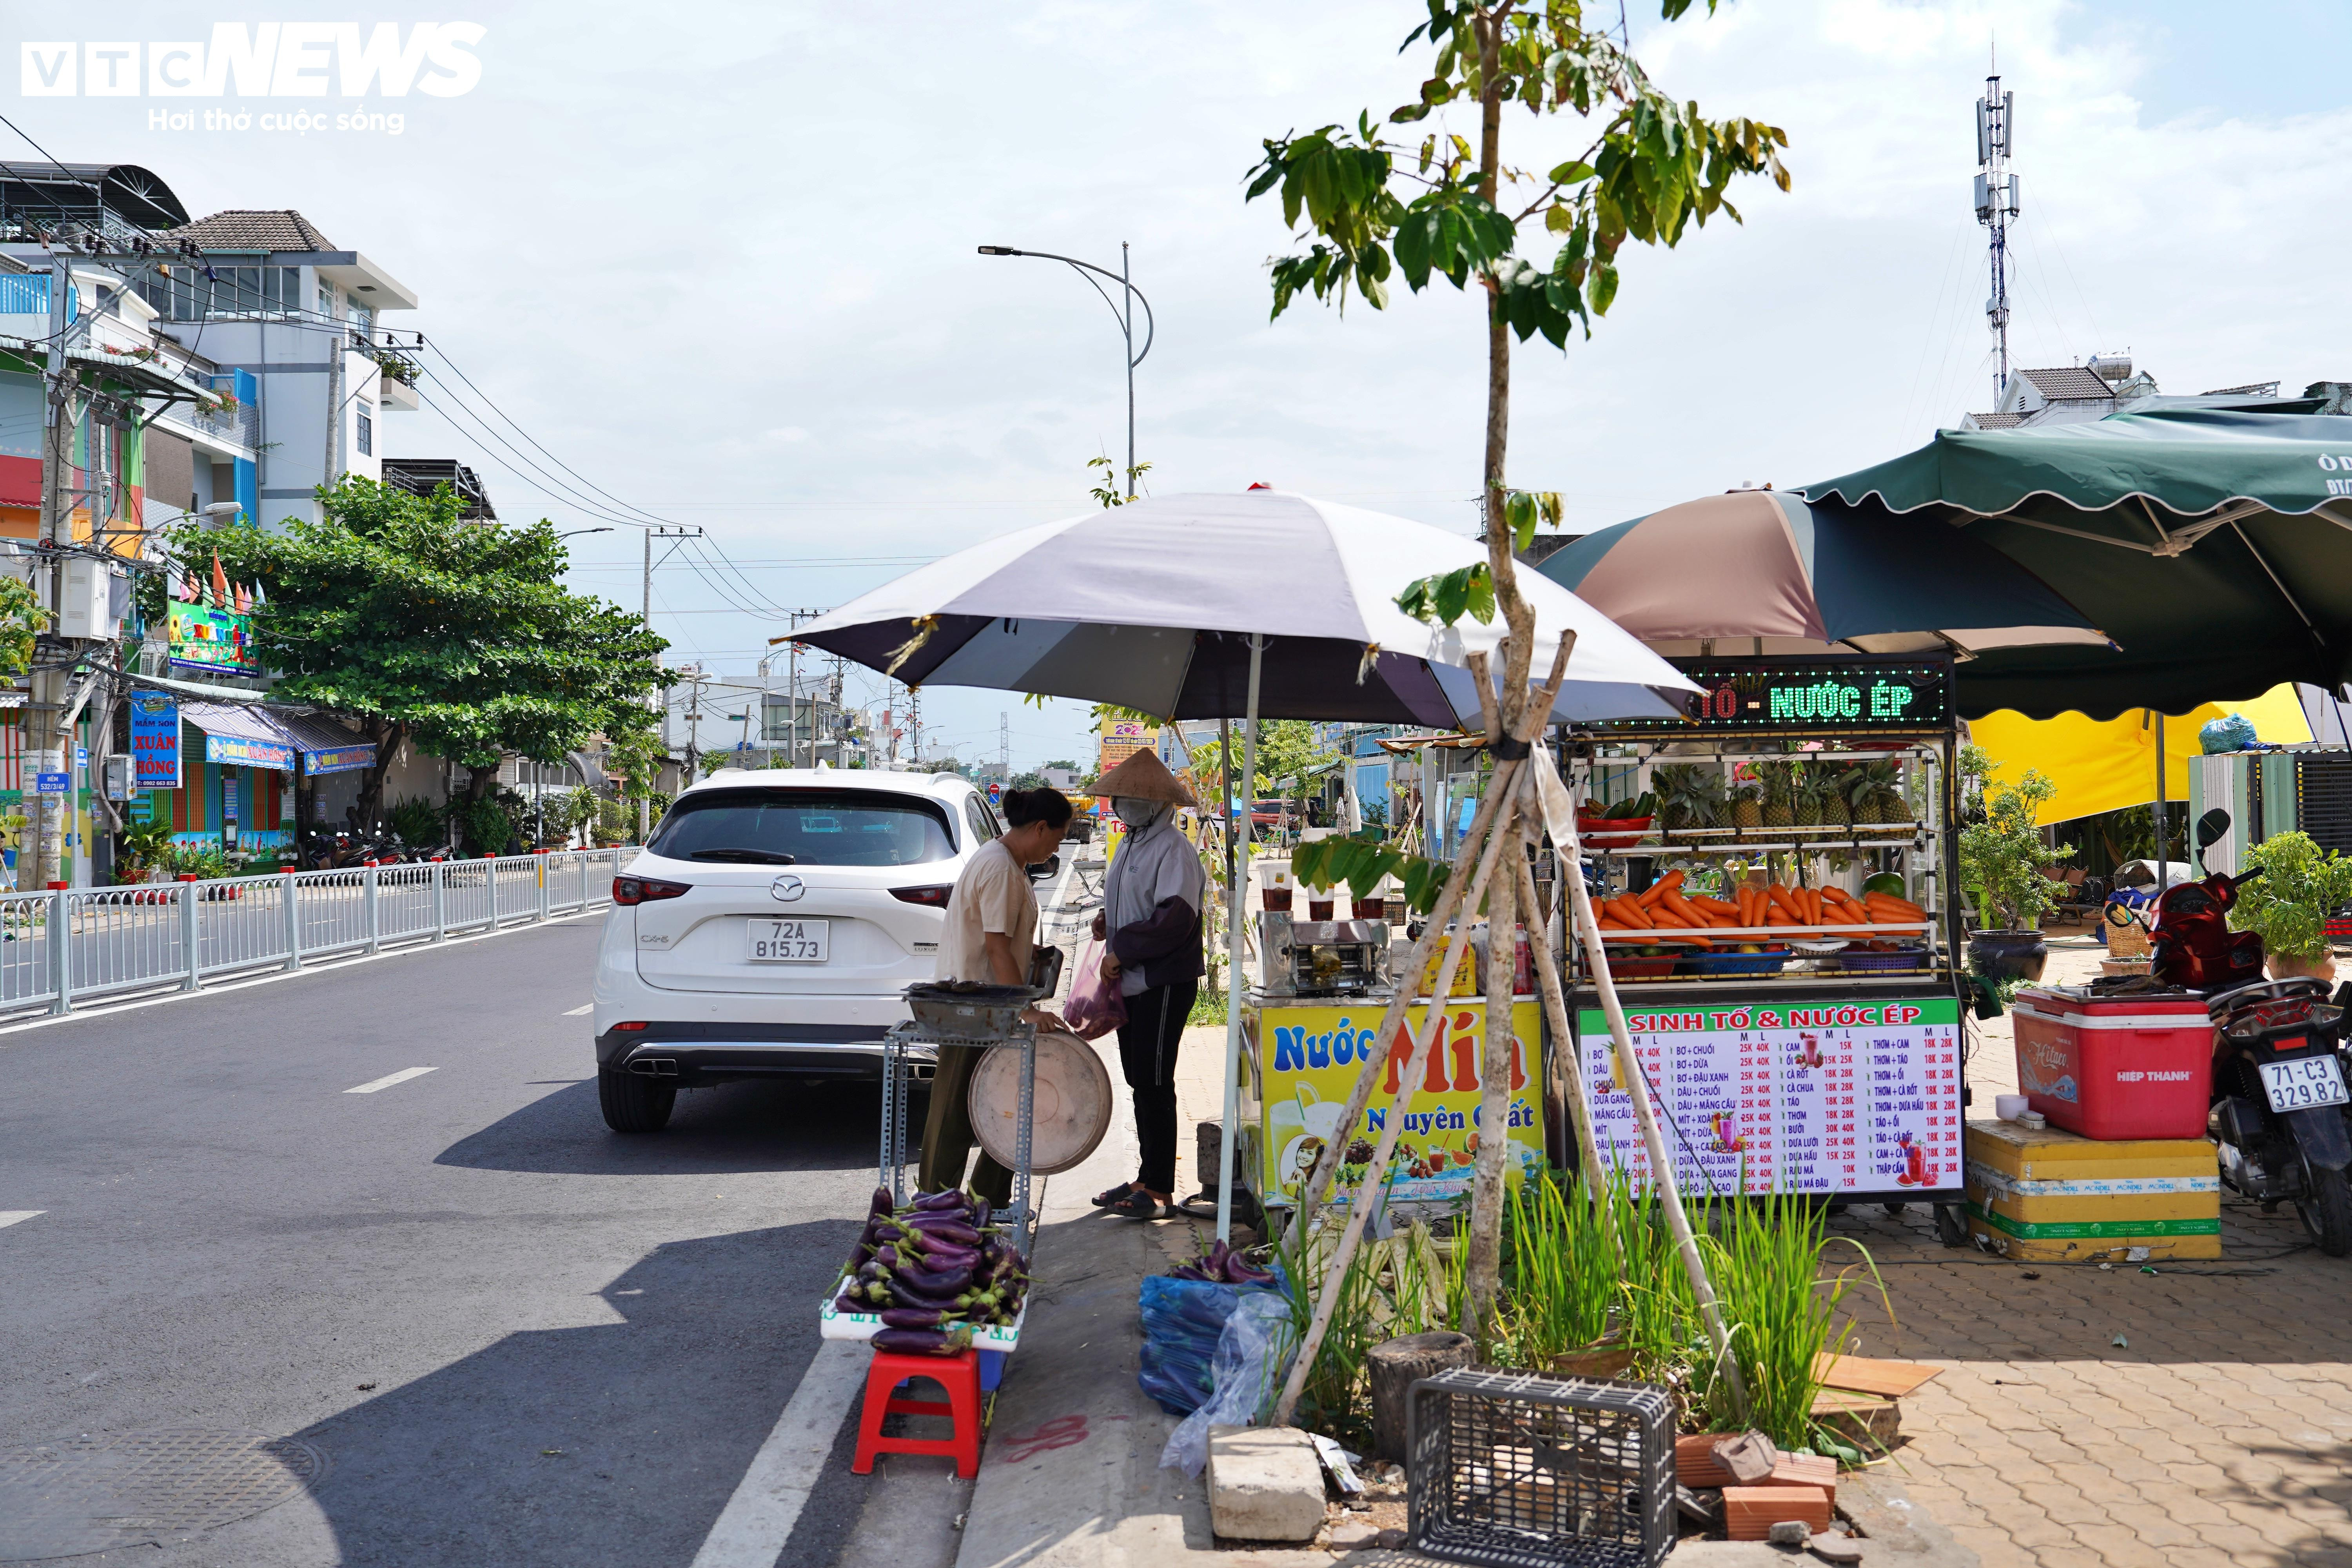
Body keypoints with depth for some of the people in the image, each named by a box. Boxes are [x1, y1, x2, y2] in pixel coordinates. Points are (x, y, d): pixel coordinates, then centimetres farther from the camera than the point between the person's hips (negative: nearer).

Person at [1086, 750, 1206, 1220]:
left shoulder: (1174, 849, -14)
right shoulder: (1129, 846, 17)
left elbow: (1176, 918, -24)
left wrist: (1122, 949, -18)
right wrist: (1108, 922, 9)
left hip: (1164, 983, -9)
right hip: (1131, 982, 9)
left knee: (1154, 1083, -6)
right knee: (1139, 1081, 13)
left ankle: (1159, 1189, 1)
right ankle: (1147, 1177, 22)